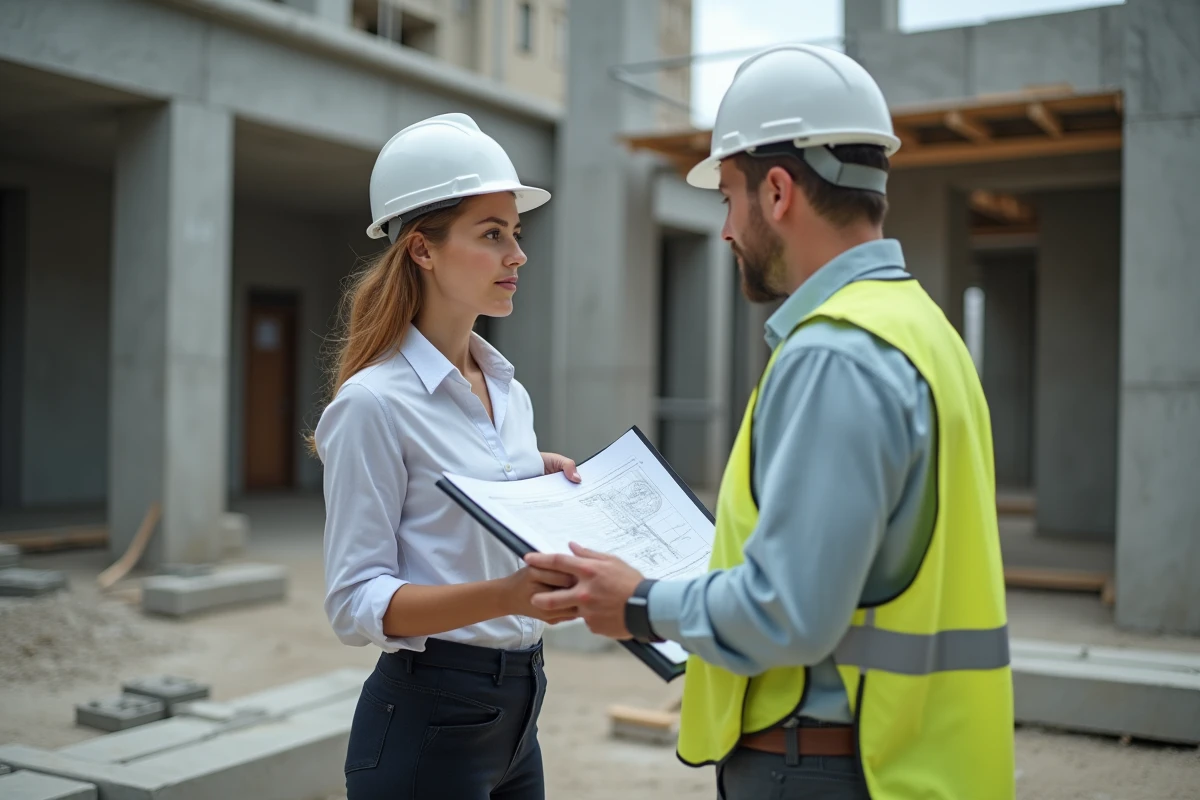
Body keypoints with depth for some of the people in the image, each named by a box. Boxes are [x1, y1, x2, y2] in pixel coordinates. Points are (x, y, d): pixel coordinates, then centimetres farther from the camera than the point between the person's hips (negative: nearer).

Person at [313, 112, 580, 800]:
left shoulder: (511, 395, 8)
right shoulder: (374, 403, -15)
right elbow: (357, 603, -17)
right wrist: (505, 596, -31)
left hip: (517, 712, 7)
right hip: (428, 722, -7)